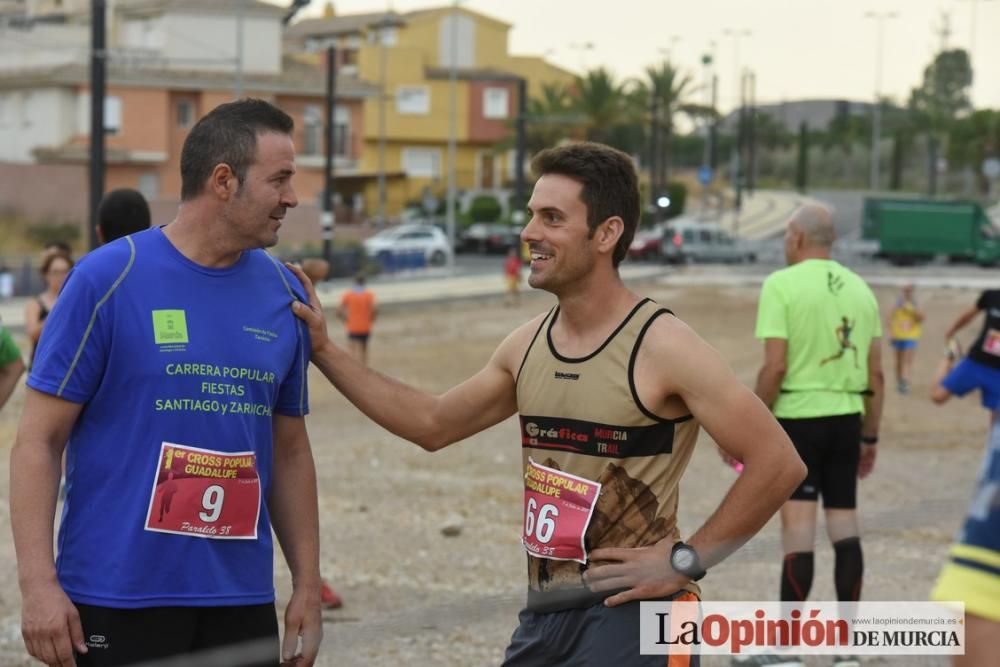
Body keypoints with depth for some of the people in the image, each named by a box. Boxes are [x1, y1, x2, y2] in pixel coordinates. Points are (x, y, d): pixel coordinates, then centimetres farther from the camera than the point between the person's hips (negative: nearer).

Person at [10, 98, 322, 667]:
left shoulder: (284, 294, 6)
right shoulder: (107, 279, -7)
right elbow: (40, 439, -6)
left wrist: (308, 585, 9)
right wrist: (39, 582, -14)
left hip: (242, 601, 4)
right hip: (117, 598, -4)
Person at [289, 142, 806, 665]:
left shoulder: (661, 348, -14)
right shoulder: (527, 345, 7)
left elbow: (779, 464, -15)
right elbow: (434, 425, 19)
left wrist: (685, 560, -14)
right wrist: (324, 351, 13)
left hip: (630, 619, -7)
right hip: (543, 616, 7)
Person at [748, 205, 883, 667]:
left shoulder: (781, 285, -7)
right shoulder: (860, 288, 10)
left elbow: (774, 368, -14)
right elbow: (876, 374, 11)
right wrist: (870, 437, 18)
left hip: (798, 417, -5)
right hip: (847, 419, 5)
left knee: (798, 527, -6)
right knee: (844, 526, 9)